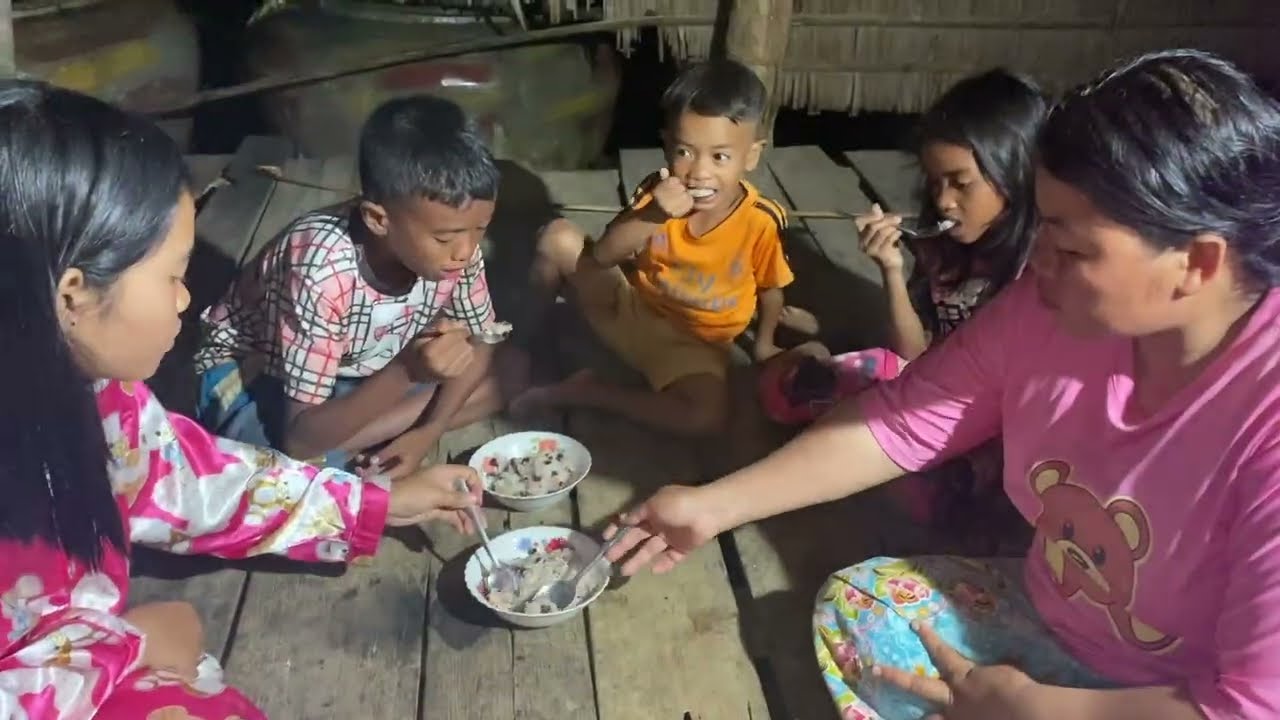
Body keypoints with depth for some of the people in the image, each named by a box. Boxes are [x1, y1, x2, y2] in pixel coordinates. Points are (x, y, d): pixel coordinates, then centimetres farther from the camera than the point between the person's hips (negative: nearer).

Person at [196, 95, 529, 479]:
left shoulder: (451, 240, -22)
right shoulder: (322, 267, -37)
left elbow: (478, 346, -4)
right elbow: (302, 438, -34)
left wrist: (428, 431, -17)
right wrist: (406, 373, -47)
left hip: (358, 370, 6)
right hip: (252, 376, -5)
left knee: (509, 368, -9)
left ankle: (353, 455, -9)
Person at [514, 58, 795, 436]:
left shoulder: (762, 222, -22)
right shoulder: (658, 193, -16)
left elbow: (770, 290, -5)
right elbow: (603, 256, -20)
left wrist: (764, 343, 5)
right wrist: (653, 217, -34)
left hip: (693, 344, -1)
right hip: (630, 309, 2)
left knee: (707, 419, -30)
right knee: (559, 241, -15)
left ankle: (588, 391, -13)